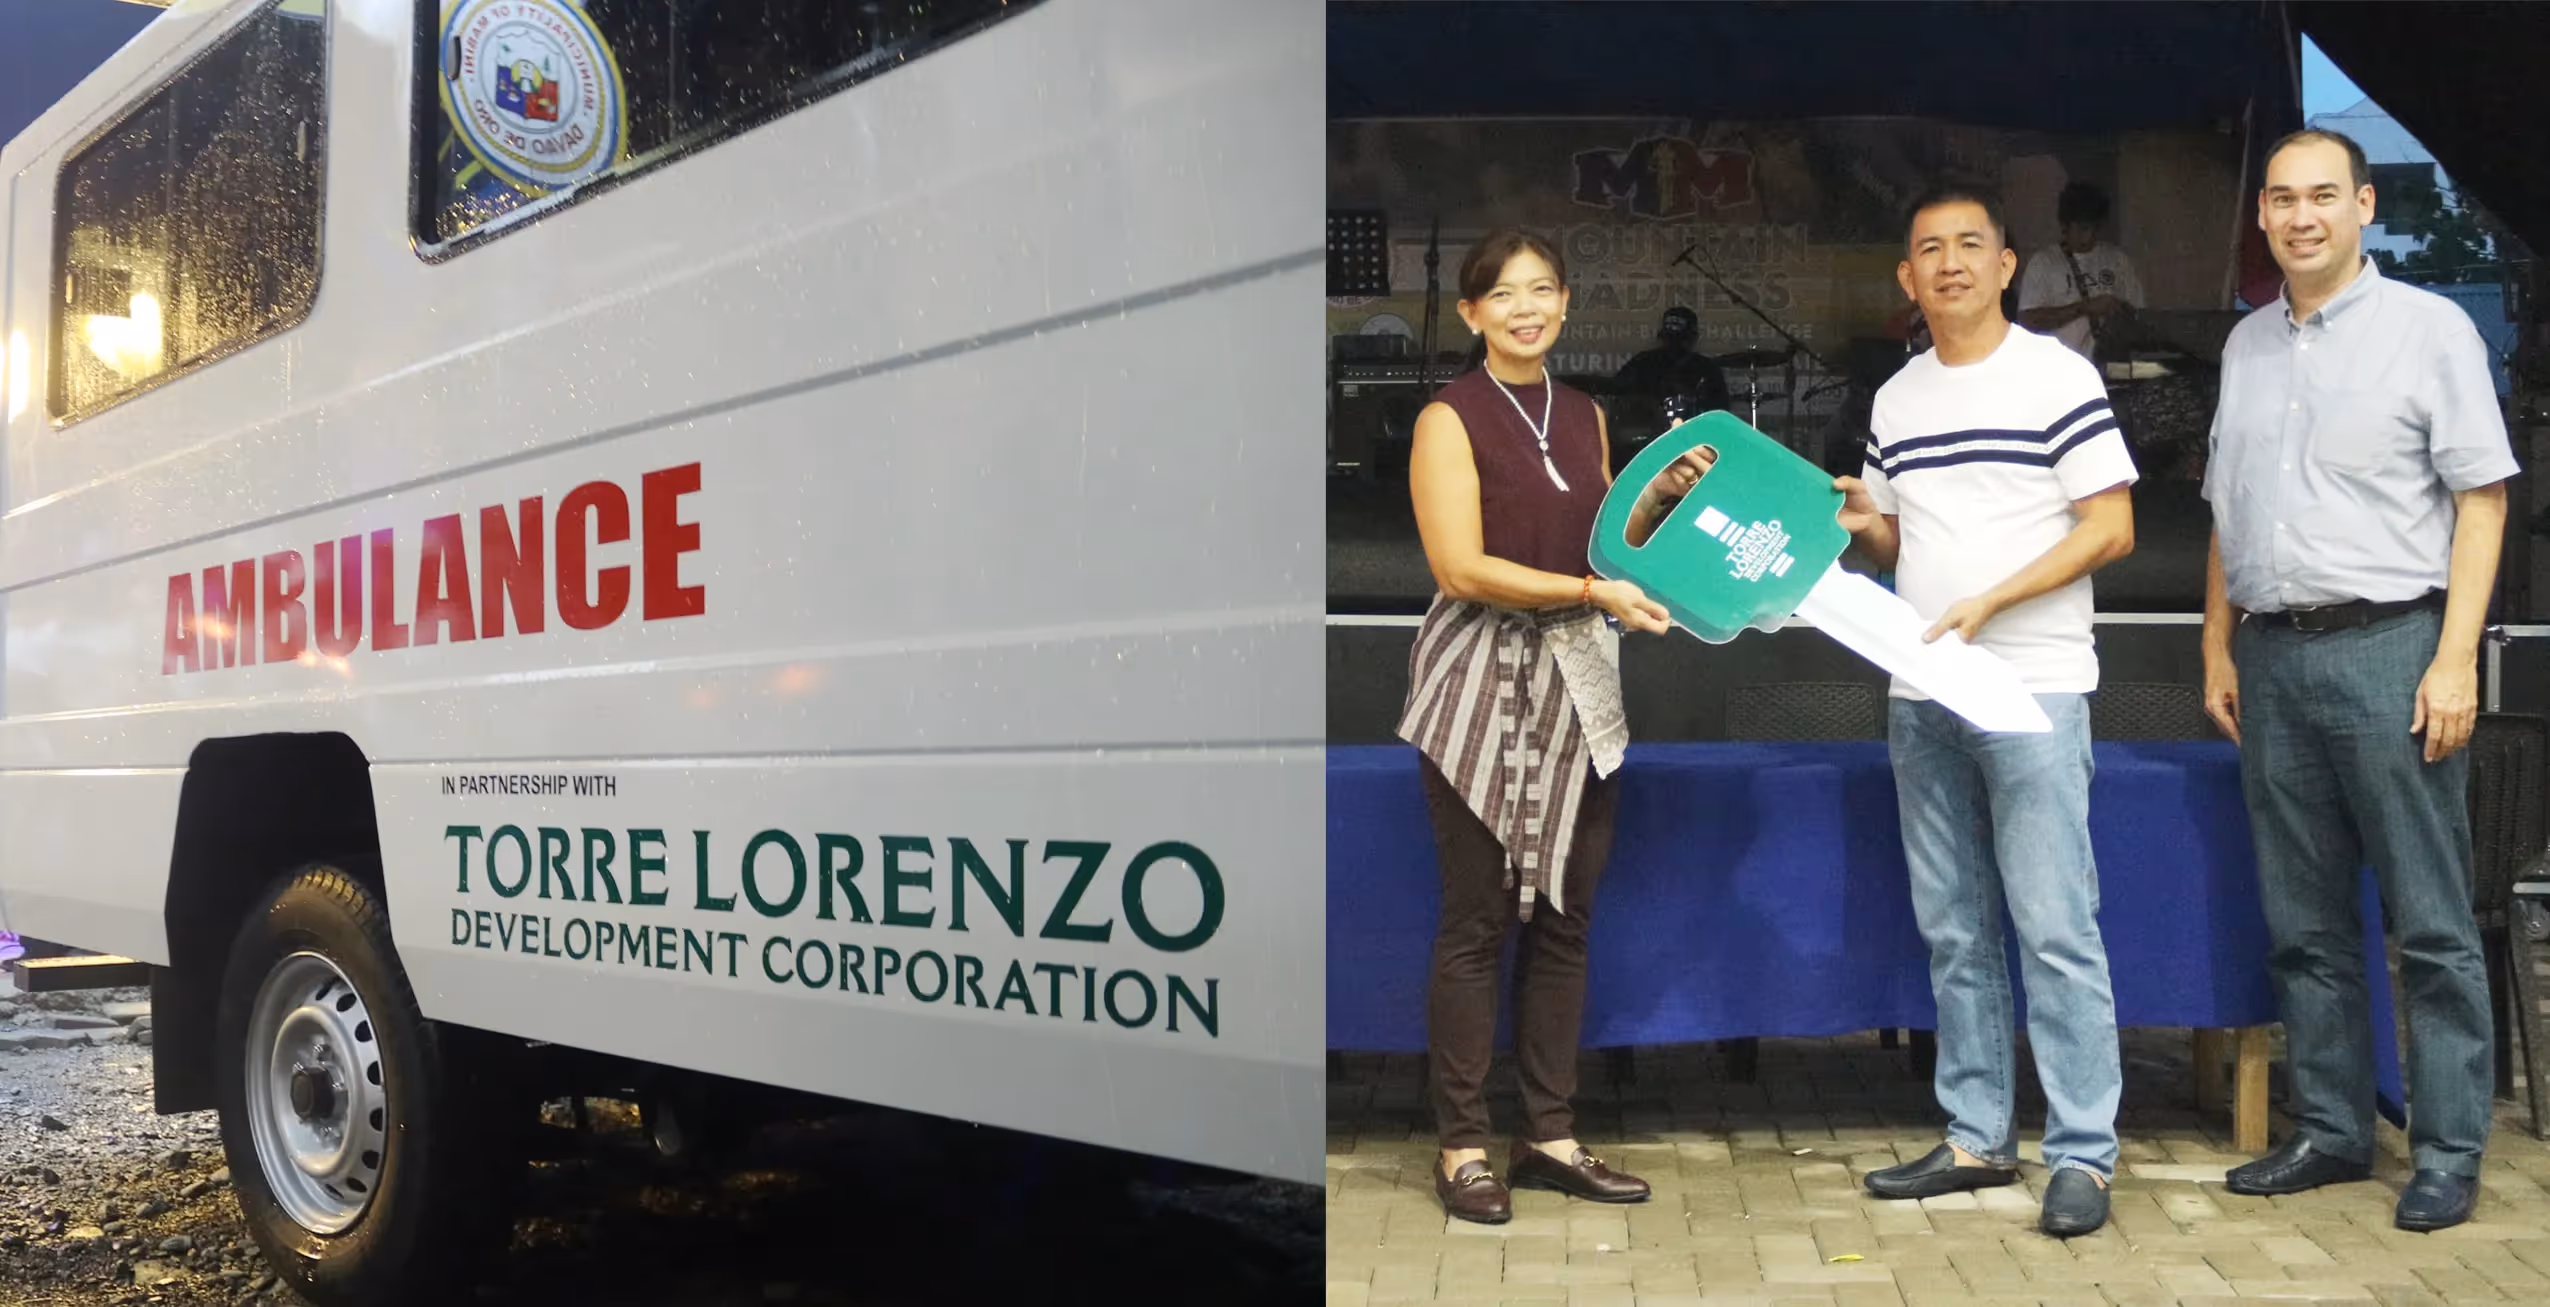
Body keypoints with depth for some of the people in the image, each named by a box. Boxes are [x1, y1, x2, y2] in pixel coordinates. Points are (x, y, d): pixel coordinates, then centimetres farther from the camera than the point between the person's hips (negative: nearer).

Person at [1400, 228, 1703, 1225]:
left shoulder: (1585, 416, 14)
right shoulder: (1450, 418, -5)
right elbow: (1461, 567, -14)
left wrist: (1662, 499, 3)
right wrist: (1591, 592, -17)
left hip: (1576, 683, 6)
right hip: (1483, 685, -6)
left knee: (1563, 917, 8)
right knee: (1476, 921, -2)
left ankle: (1550, 1136, 18)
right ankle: (1462, 1147, 7)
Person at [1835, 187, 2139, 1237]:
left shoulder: (2058, 377, -3)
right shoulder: (1895, 399, 14)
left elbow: (2110, 528, -7)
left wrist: (1989, 602, -16)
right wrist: (1860, 523, -1)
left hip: (2032, 688, -6)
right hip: (1921, 694, 6)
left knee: (2054, 930, -6)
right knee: (1953, 931, 10)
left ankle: (2082, 1155, 2)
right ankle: (1977, 1138, 19)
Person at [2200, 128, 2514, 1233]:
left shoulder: (2428, 328, 0)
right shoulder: (2247, 344, 14)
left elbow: (2481, 500, -4)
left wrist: (2455, 661, -12)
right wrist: (2219, 651, 13)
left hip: (2386, 648, -5)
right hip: (2272, 656, 5)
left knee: (2430, 924, -1)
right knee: (2304, 923, 10)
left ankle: (2448, 1153, 8)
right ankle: (2330, 1133, 21)